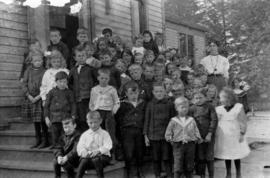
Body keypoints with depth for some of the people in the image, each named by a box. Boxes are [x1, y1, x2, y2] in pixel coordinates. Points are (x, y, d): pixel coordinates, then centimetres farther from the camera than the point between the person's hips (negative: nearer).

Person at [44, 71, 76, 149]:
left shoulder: (69, 92, 6)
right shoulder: (52, 92, 4)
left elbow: (73, 105, 6)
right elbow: (46, 105, 6)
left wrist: (73, 116, -3)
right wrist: (46, 117, 1)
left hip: (66, 118, 0)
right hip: (55, 118, 0)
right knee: (55, 135, 2)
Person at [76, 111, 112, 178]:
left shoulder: (104, 134, 3)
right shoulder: (84, 135, 12)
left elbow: (107, 146, -10)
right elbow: (80, 146, 2)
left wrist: (98, 151, -28)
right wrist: (84, 152, -21)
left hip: (103, 156, -2)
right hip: (88, 157, 2)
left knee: (96, 159, -36)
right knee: (84, 161, -31)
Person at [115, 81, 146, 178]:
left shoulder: (143, 103, 10)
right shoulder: (123, 105, 3)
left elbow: (146, 118, 12)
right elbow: (118, 118, 4)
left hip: (140, 131, 2)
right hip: (127, 131, -2)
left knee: (140, 152, 7)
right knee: (128, 154, -8)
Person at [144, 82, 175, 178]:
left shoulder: (169, 104, 0)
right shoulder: (150, 104, 1)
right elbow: (147, 120, 4)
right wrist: (145, 135, 2)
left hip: (166, 135, -1)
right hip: (153, 136, 1)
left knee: (166, 158, 2)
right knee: (156, 159, 9)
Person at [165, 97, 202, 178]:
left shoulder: (191, 120, 8)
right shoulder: (173, 121, 2)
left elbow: (196, 131, 12)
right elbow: (168, 134, 4)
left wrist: (198, 138, 1)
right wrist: (171, 140, -5)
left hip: (190, 144, 3)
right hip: (178, 145, -2)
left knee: (189, 166, 10)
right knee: (178, 166, -5)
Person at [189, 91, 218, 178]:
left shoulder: (209, 107, -3)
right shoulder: (192, 109, 3)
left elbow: (214, 120, -6)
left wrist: (210, 134, -12)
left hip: (208, 135, -2)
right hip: (198, 136, 2)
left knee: (209, 157, 5)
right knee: (200, 157, 7)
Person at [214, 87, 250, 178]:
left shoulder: (238, 107, -6)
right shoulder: (219, 109, 1)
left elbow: (243, 122, -3)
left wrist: (242, 134, -5)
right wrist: (215, 134, -1)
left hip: (235, 136, -2)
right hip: (223, 136, 3)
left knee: (237, 156, 7)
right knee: (226, 156, 10)